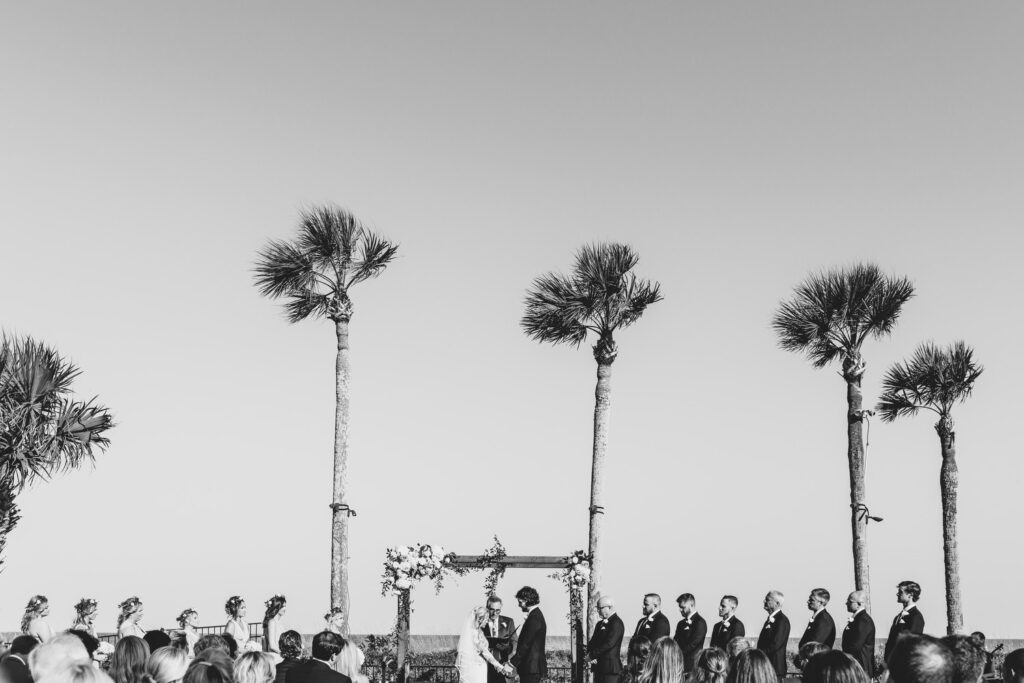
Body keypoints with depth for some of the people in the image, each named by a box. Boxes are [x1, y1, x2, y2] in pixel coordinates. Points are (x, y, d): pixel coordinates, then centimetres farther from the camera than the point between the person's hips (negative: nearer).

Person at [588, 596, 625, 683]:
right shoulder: (600, 624, 19)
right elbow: (592, 642, 15)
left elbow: (609, 643, -19)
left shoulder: (616, 623, -10)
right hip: (598, 667, 8)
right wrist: (590, 654, -6)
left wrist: (592, 654, -13)